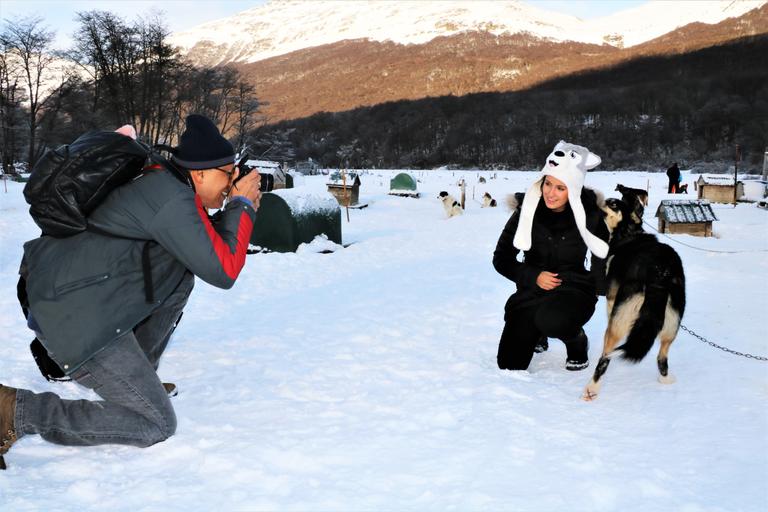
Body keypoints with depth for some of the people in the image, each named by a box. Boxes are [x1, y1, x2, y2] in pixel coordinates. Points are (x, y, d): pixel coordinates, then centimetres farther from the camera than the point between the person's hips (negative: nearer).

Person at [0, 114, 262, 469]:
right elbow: (222, 271, -18)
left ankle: (138, 375, 26)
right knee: (156, 425, -5)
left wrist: (234, 210, 13)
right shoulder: (172, 200, -19)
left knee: (181, 275, 23)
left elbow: (208, 244, 27)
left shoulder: (164, 184, 11)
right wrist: (241, 206, -7)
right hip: (76, 318, -10)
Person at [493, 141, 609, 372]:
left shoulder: (589, 214, -10)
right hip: (532, 290, 2)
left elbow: (603, 254, 10)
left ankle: (576, 339, 0)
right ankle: (538, 333, 28)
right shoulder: (527, 211, -9)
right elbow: (501, 258, -1)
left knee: (553, 320, -39)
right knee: (509, 365, -7)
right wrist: (533, 276, -14)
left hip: (574, 289, -2)